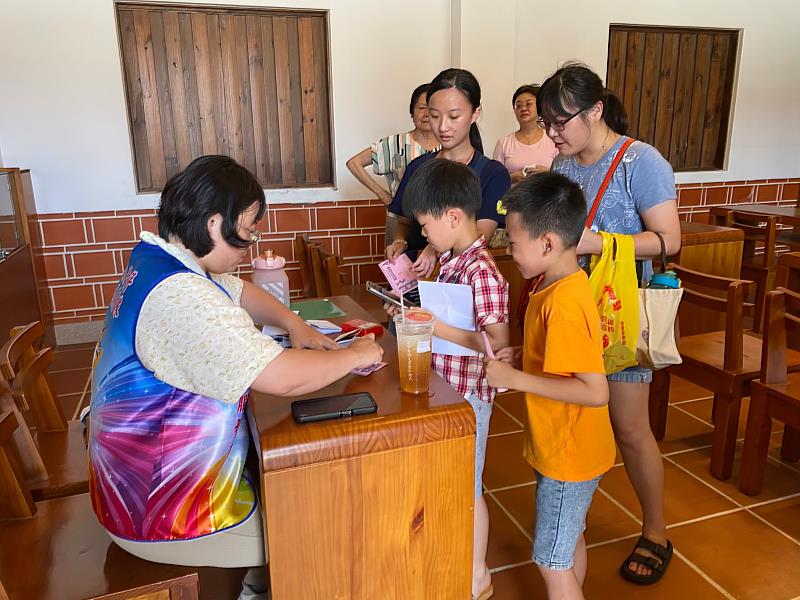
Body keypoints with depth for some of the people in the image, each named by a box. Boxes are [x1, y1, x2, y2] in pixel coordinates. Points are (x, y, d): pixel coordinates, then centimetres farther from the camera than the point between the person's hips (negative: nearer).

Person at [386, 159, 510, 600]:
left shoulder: (482, 271, -24)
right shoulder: (451, 259, 3)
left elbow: (497, 343, -28)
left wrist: (436, 327, -30)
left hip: (467, 394, -8)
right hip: (444, 387, 9)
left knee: (466, 487, 10)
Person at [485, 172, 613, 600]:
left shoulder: (563, 303, -29)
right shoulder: (561, 284, 1)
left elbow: (595, 391, -31)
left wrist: (516, 379, -28)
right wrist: (522, 357, 0)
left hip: (567, 456, -9)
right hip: (564, 448, 9)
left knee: (551, 562, 8)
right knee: (570, 540, 26)